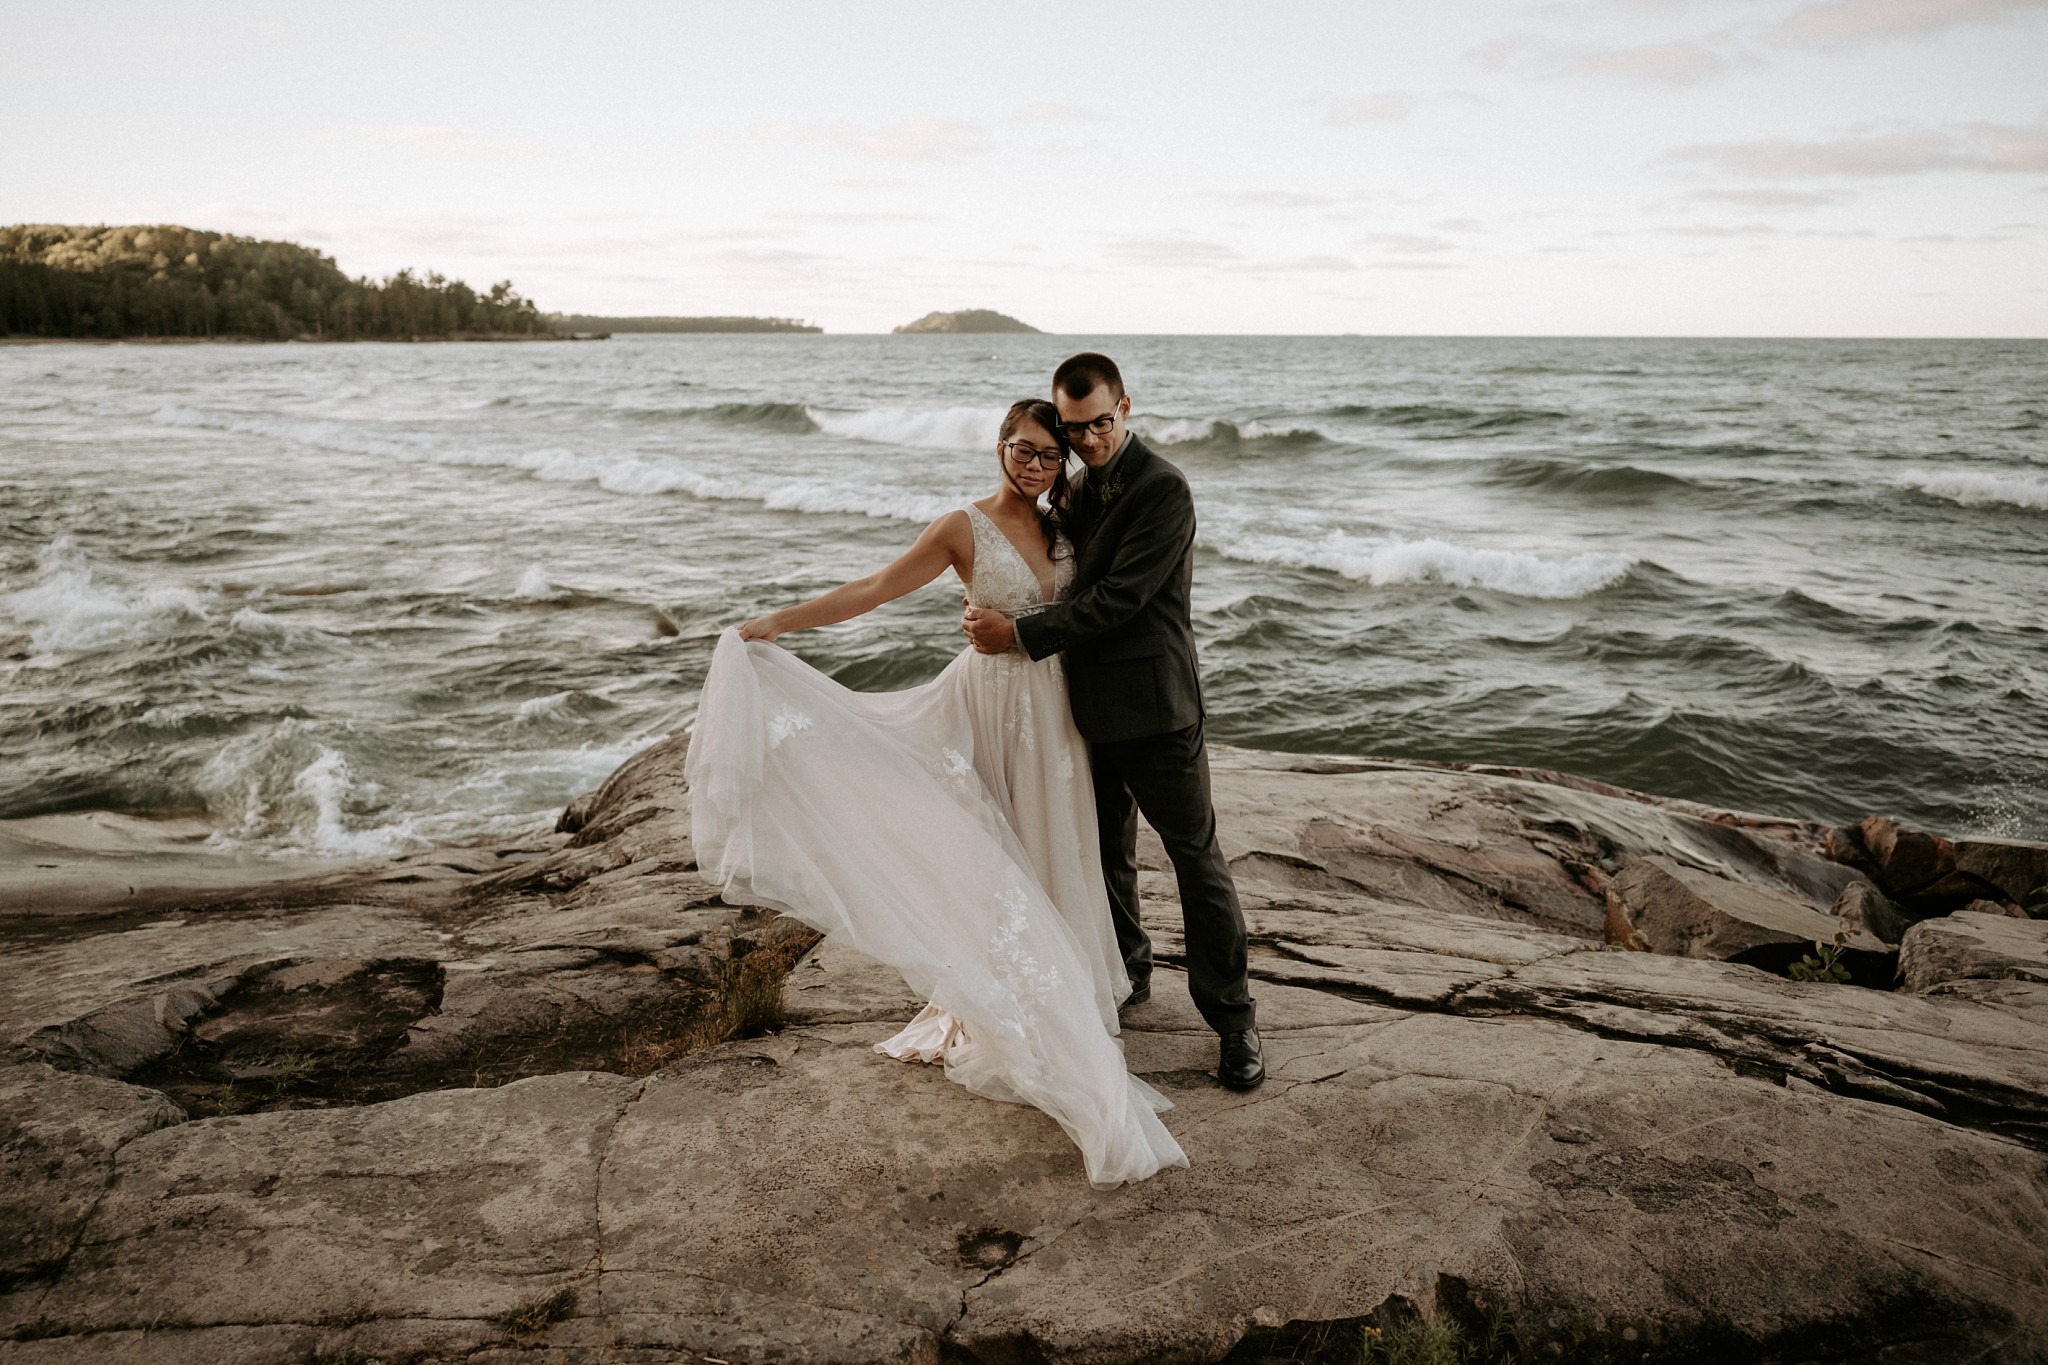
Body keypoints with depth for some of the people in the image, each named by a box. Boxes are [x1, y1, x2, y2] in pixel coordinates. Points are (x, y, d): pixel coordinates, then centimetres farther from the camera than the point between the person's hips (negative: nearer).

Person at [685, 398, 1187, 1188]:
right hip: (992, 703, -5)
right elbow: (875, 588, -14)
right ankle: (1003, 1018, 14)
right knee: (992, 858, 2)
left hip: (1051, 709, 5)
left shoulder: (1063, 527, 6)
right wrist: (777, 621, -20)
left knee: (1050, 852, 11)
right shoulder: (964, 530, -10)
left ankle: (1060, 998, 25)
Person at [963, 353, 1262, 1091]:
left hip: (1152, 705, -7)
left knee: (1196, 856, 0)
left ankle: (1231, 1016, 9)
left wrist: (1020, 633, -18)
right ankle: (1125, 970, 38)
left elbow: (1118, 597, -20)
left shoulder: (1163, 489, -14)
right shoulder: (1081, 486, 12)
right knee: (1106, 853, 18)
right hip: (1091, 705, 8)